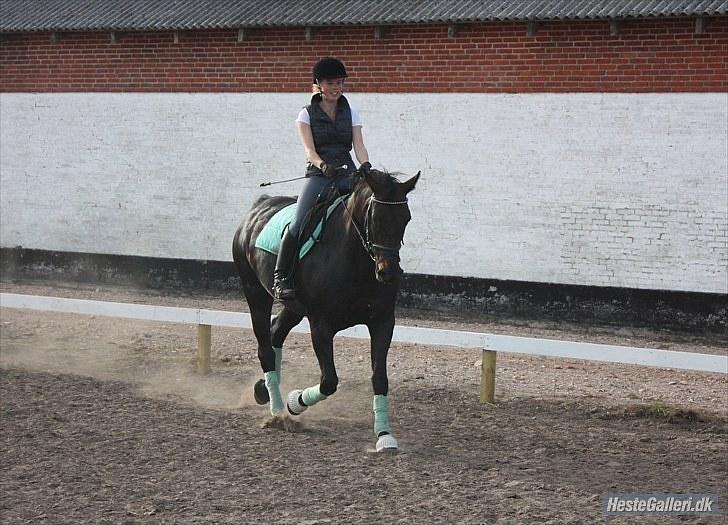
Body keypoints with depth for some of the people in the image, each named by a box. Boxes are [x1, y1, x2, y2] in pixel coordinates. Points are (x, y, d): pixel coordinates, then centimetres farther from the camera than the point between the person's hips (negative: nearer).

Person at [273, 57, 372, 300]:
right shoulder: (308, 114, 5)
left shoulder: (350, 113, 14)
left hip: (347, 174, 3)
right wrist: (323, 166, -28)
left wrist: (365, 166, -20)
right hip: (319, 175, -3)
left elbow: (359, 146, 3)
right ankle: (280, 278, -18)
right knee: (299, 223, -23)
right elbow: (309, 149, -7)